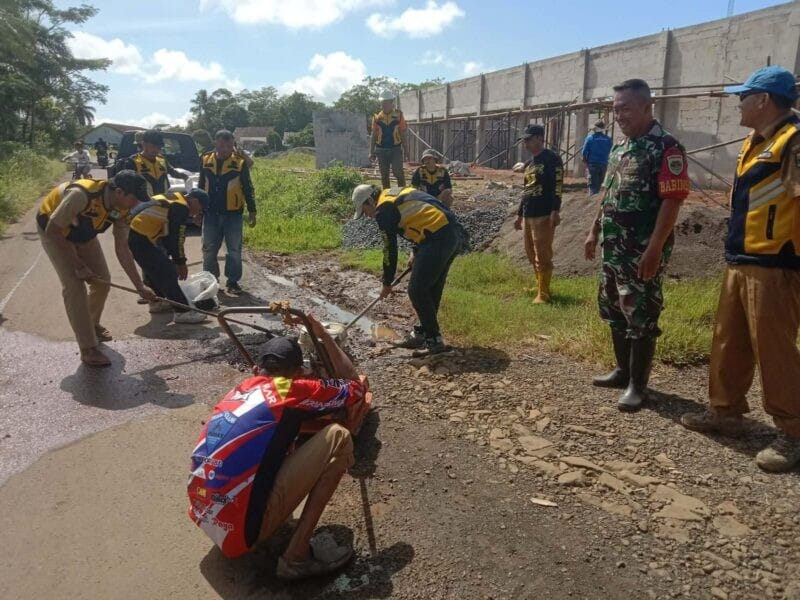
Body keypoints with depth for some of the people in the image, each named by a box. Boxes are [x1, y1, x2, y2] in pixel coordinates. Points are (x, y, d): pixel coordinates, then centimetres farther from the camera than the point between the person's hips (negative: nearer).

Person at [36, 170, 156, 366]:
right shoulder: (82, 194, -40)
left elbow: (122, 249, -11)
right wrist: (79, 266, -28)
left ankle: (92, 325, 32)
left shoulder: (121, 209, -19)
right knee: (74, 286, -16)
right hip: (53, 231, -6)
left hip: (83, 233, 6)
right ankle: (88, 349, -10)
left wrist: (140, 286, -13)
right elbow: (53, 231, -31)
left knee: (102, 280, 5)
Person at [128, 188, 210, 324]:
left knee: (152, 268, 25)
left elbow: (167, 234, 23)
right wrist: (181, 262, -2)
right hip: (140, 238, -10)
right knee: (166, 272, -8)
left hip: (132, 230, 10)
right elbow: (176, 238, -11)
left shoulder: (173, 199, 18)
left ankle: (156, 302, 38)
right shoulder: (181, 207, -11)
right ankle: (182, 311, -8)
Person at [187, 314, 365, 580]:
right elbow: (356, 386, 12)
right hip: (241, 529, -8)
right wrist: (324, 337, 20)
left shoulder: (241, 389, 13)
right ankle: (297, 556, -4)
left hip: (204, 517, 8)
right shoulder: (292, 390, -6)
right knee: (338, 437, -5)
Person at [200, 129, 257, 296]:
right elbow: (201, 186, 14)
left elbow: (248, 189, 1)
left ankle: (232, 281, 14)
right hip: (211, 213, 3)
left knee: (234, 250, 3)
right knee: (209, 249, 9)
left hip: (233, 214, -2)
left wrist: (252, 211, -3)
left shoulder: (240, 162, -4)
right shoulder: (206, 161, 4)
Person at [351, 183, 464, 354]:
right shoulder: (399, 193, 24)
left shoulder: (384, 210, -4)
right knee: (432, 288, 18)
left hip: (439, 239, -10)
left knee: (417, 290, 0)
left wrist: (387, 283, 11)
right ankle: (423, 333, 29)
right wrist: (416, 253, 23)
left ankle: (434, 340, 5)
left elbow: (390, 249, -1)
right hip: (456, 233, 10)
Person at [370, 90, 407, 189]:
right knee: (384, 175, 8)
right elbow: (373, 135, 9)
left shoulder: (398, 115, 1)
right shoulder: (377, 116, 5)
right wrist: (371, 152, 5)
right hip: (381, 150, 3)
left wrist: (405, 149, -3)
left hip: (396, 149, -2)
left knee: (397, 171, -15)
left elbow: (403, 133, 2)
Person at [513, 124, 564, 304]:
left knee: (542, 255, -8)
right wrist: (519, 214, 23)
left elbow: (557, 186, -15)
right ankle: (540, 286, 27)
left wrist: (555, 211, -23)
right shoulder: (529, 163, 19)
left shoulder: (552, 159, -7)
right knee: (531, 254, 14)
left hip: (544, 215, -9)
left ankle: (543, 294, -4)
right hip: (528, 215, 9)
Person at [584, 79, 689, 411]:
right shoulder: (619, 147, 14)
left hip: (643, 250, -8)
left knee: (641, 316, -1)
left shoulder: (666, 147, -12)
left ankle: (638, 384, 10)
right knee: (613, 310, 15)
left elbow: (672, 200, -18)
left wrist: (655, 248, -23)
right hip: (614, 247, 9)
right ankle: (623, 370, 29)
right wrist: (594, 231, 17)